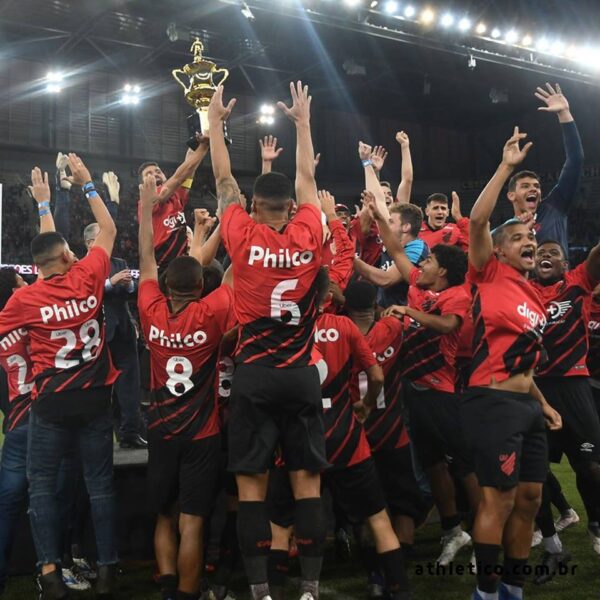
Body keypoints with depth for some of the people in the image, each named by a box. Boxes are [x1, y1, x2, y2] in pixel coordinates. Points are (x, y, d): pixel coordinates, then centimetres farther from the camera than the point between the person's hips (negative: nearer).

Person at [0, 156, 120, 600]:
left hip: (52, 402, -1)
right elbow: (109, 230, 7)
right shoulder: (87, 277, -8)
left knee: (42, 484, 10)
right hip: (95, 398, 2)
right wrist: (87, 184, 14)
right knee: (100, 483, 8)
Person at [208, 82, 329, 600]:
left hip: (253, 376, -1)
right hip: (301, 376, 2)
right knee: (307, 482, 5)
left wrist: (215, 119, 21)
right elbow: (307, 178, 14)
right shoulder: (308, 234, -1)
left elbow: (224, 180, 8)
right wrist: (303, 121, 27)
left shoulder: (243, 237, -6)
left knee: (252, 484, 4)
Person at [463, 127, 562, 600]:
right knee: (499, 497, -3)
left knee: (529, 498, 12)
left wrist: (542, 402, 19)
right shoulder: (489, 275, -4)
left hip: (526, 405, 8)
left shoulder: (535, 297, 16)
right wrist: (506, 167, -15)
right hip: (493, 403, -8)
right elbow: (477, 221, -18)